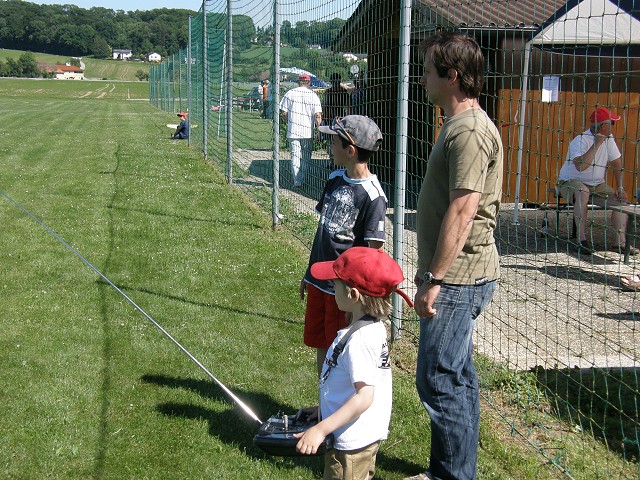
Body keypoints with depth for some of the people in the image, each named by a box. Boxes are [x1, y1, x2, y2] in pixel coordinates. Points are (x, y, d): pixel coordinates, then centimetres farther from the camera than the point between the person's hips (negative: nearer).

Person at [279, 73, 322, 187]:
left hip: (293, 131, 1)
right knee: (306, 157, 13)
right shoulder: (313, 95, -3)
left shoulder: (290, 93, 0)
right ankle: (302, 179, 15)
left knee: (295, 156, 6)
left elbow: (284, 113, 1)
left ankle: (297, 181, 3)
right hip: (308, 131, -1)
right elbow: (317, 115, -9)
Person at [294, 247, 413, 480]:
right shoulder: (373, 328, 4)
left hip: (351, 443, -10)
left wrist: (321, 430, -30)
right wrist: (323, 409, 20)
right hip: (366, 435, 10)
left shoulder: (359, 340, -26)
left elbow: (364, 396, -29)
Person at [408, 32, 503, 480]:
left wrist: (434, 280, -22)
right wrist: (430, 271, 22)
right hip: (456, 275, 11)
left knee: (439, 380, -4)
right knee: (456, 377, 17)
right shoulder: (460, 125, 15)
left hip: (458, 279, -11)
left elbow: (462, 212, -24)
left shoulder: (470, 131, -18)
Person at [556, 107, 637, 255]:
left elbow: (616, 162, 10)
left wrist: (620, 188, 1)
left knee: (621, 198, -12)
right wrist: (597, 144, -35)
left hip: (597, 185, 7)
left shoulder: (608, 138, 1)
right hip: (571, 182, -7)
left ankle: (621, 242, -13)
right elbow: (580, 166, -41)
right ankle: (581, 239, -34)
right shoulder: (580, 141, -22)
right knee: (583, 192, -39)